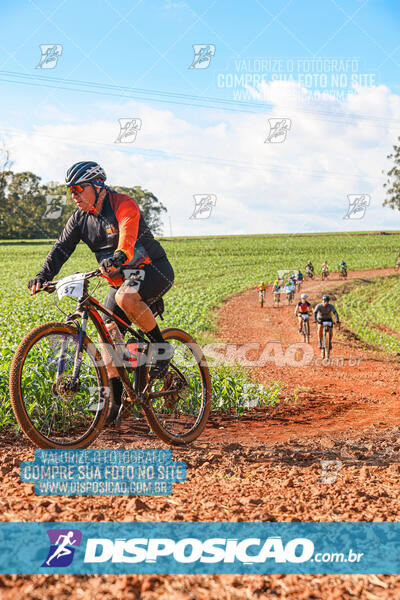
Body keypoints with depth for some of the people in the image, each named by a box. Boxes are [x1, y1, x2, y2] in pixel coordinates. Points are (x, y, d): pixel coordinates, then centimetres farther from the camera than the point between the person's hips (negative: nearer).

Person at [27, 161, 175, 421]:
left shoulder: (124, 205, -18)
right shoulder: (80, 217, 4)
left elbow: (128, 239, -35)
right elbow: (62, 247, -1)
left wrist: (117, 258, -56)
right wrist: (43, 275, -17)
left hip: (152, 269, -7)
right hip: (120, 279, 8)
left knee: (126, 298, -37)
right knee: (109, 334, -3)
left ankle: (162, 346, -16)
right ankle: (115, 398, 3)